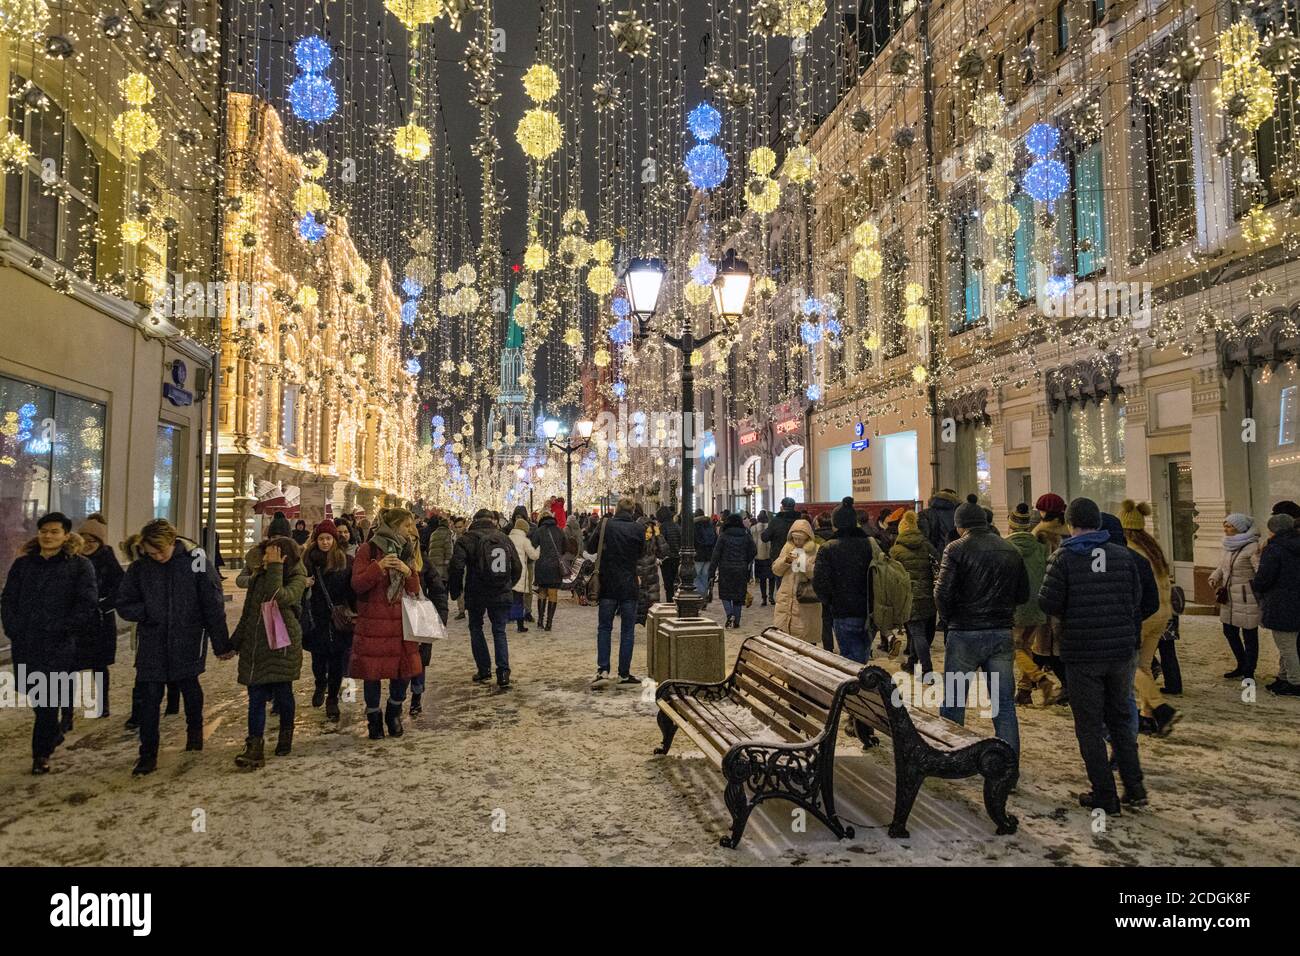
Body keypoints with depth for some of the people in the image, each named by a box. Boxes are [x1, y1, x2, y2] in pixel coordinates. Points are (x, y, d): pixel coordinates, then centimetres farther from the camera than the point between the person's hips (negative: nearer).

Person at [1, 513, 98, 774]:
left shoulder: (80, 566, -1)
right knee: (34, 694, 14)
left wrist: (62, 629, -11)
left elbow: (87, 605, -5)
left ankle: (41, 752, 9)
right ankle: (53, 734, 36)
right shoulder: (22, 564, 10)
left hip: (59, 646, -4)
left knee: (49, 700, -3)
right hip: (25, 644, 4)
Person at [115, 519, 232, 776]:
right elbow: (124, 604, 4)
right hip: (152, 641, 1)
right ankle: (148, 754, 11)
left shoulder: (196, 561, -12)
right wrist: (149, 612, -14)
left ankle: (195, 730, 43)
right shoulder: (139, 568, -5)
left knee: (189, 686, 17)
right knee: (149, 697, 0)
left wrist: (222, 644, -7)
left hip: (188, 639, -1)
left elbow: (214, 605, -9)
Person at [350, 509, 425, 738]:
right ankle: (374, 720, 20)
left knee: (404, 671, 3)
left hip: (401, 623, 4)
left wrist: (409, 573, -12)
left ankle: (393, 714, 26)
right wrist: (379, 567, -23)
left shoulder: (407, 552, 12)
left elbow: (415, 589, 8)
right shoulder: (368, 550, -3)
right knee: (372, 671, 1)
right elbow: (357, 585, -9)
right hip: (373, 622, -4)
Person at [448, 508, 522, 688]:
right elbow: (517, 567, 8)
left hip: (476, 594, -2)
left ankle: (484, 669, 14)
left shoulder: (466, 539, -6)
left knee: (476, 628, 17)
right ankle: (503, 672, -3)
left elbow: (456, 567, -14)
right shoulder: (504, 539, 5)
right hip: (502, 594, 3)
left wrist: (455, 590, 0)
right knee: (499, 631, 10)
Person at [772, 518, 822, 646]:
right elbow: (776, 570, 8)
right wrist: (785, 560, -9)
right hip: (785, 599, 4)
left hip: (806, 602, -4)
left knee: (806, 639, 1)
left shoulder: (816, 550, -6)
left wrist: (806, 566, -24)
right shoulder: (787, 547, 9)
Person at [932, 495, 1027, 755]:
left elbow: (943, 594, -14)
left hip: (964, 635, -4)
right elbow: (1023, 594, 9)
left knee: (953, 703, 8)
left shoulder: (957, 549, -9)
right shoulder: (1010, 550, 6)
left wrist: (949, 617, 4)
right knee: (1004, 703, 11)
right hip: (1002, 633, 4)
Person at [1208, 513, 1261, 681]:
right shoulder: (1229, 546, 9)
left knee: (1249, 635, 4)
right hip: (1229, 598, 9)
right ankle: (1242, 666, 35)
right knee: (1229, 632, 18)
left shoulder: (1252, 548, -17)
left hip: (1246, 600, -8)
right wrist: (1214, 581, 1)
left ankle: (1249, 672, 17)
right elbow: (1221, 567, 18)